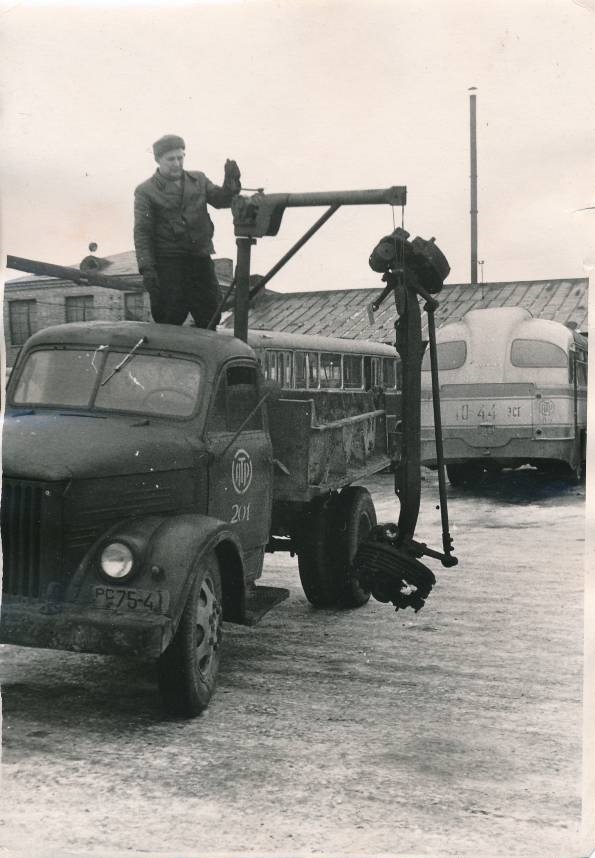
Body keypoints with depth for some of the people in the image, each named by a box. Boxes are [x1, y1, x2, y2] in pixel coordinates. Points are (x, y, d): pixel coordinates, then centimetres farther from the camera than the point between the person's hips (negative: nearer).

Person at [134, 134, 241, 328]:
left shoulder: (198, 180, 14)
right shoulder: (146, 191, 0)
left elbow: (220, 200, 8)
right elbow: (142, 232, -5)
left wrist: (230, 184, -14)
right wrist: (146, 268, -15)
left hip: (201, 259, 4)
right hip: (168, 264, -4)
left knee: (211, 317, 6)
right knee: (170, 321, -3)